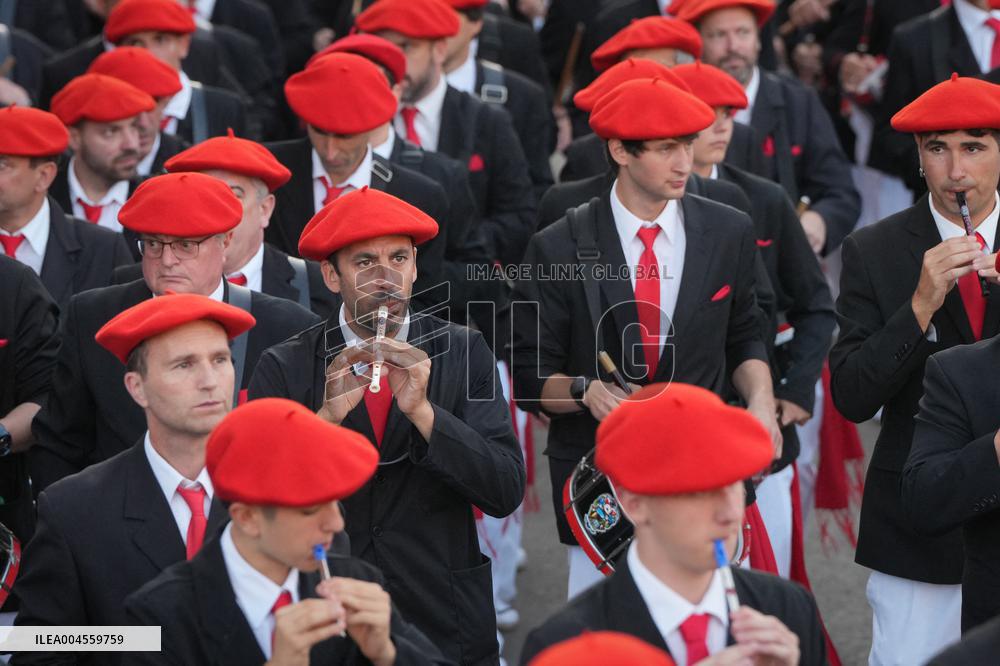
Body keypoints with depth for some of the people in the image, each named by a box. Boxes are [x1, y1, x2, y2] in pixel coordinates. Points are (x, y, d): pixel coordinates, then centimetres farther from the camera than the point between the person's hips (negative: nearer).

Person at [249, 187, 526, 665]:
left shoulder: (464, 353, -5)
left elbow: (506, 492, -13)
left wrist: (422, 411, -24)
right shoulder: (283, 368, -6)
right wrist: (327, 415, -26)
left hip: (446, 624, 1)